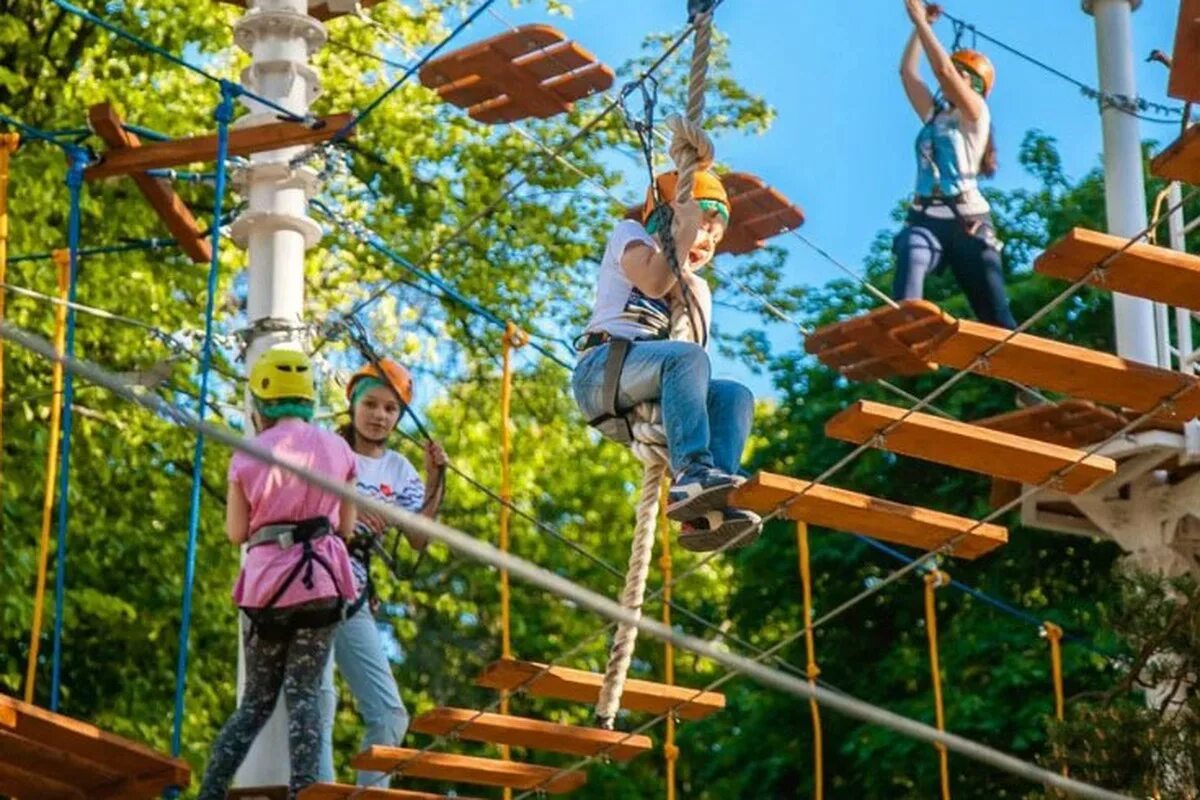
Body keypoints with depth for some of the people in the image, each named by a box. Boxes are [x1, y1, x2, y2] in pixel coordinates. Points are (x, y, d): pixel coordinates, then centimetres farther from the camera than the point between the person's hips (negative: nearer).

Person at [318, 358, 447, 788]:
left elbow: (418, 539, 1)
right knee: (320, 699, -19)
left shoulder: (399, 470, 12)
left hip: (353, 600, 5)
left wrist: (434, 482, -11)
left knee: (389, 715, 2)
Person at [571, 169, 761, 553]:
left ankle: (706, 511, -40)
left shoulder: (697, 288, 32)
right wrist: (686, 232, -2)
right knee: (687, 358, -34)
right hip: (603, 369, -6)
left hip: (643, 396, 6)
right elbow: (654, 282, -7)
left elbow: (696, 341, 11)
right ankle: (691, 473, -52)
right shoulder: (630, 234, 17)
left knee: (734, 396, -20)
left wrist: (686, 289, 1)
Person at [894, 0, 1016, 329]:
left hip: (966, 221, -3)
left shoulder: (976, 113, 6)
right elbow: (907, 72, 21)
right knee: (911, 257, -33)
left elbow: (943, 70, -7)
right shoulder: (934, 115, 23)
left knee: (995, 314, -3)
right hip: (926, 219, 3)